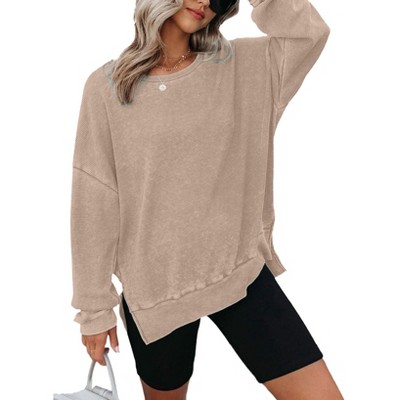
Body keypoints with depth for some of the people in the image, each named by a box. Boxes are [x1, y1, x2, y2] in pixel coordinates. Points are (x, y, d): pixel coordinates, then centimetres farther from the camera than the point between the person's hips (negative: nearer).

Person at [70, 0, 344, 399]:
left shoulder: (241, 65, 3)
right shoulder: (107, 86, -4)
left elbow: (311, 32, -11)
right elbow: (93, 203, -4)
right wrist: (94, 307, -2)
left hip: (241, 273, 2)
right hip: (154, 288, -1)